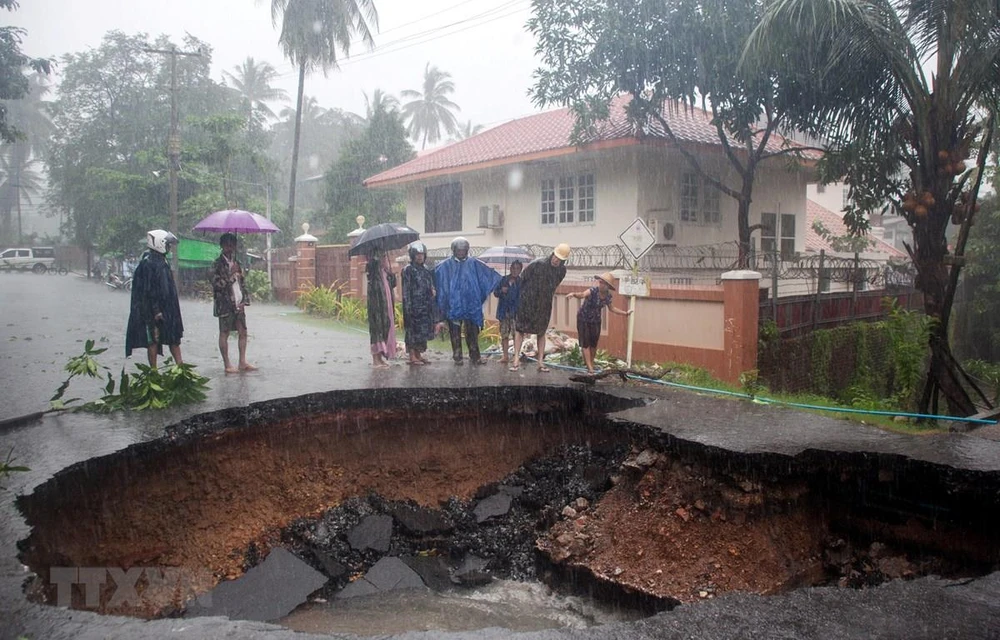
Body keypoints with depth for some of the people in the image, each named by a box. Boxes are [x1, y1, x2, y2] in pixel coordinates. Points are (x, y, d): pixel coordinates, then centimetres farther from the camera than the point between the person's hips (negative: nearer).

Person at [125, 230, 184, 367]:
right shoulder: (147, 263, -15)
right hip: (154, 312, -9)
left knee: (174, 338, 10)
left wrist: (172, 308, 20)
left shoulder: (161, 261, 13)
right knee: (153, 340, 0)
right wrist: (155, 311, -21)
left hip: (167, 309, 9)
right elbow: (147, 290, -19)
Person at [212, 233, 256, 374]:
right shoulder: (218, 264, -7)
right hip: (225, 305, -6)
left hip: (238, 305, 6)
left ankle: (242, 362, 16)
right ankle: (227, 365, 7)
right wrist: (232, 274, -15)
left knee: (243, 332, 7)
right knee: (224, 334, 2)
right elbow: (217, 284, -16)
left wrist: (244, 301, 4)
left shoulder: (237, 263, 13)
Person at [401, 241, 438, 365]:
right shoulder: (408, 270, -6)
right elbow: (406, 289, -10)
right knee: (413, 330, -5)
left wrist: (433, 291, 3)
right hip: (414, 305, -7)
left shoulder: (426, 270, 15)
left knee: (422, 331, 9)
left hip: (425, 306, 7)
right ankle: (412, 356, 0)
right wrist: (408, 306, -16)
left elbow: (430, 286, 25)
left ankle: (418, 355, 17)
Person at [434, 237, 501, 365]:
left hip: (470, 303, 2)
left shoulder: (473, 263, 6)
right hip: (454, 304, -2)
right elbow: (434, 275, -6)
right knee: (455, 332, 4)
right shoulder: (447, 265, 1)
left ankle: (474, 356, 13)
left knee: (472, 331, 5)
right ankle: (457, 356, 13)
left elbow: (489, 274, 8)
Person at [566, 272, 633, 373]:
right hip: (583, 319, -4)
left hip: (596, 321, 5)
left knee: (594, 343, 9)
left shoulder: (608, 296, -8)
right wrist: (574, 294, -68)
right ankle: (589, 367, -6)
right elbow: (582, 294, -46)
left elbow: (612, 308, 10)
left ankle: (591, 364, 26)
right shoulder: (593, 291, -25)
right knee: (585, 343, -6)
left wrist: (625, 313, 11)